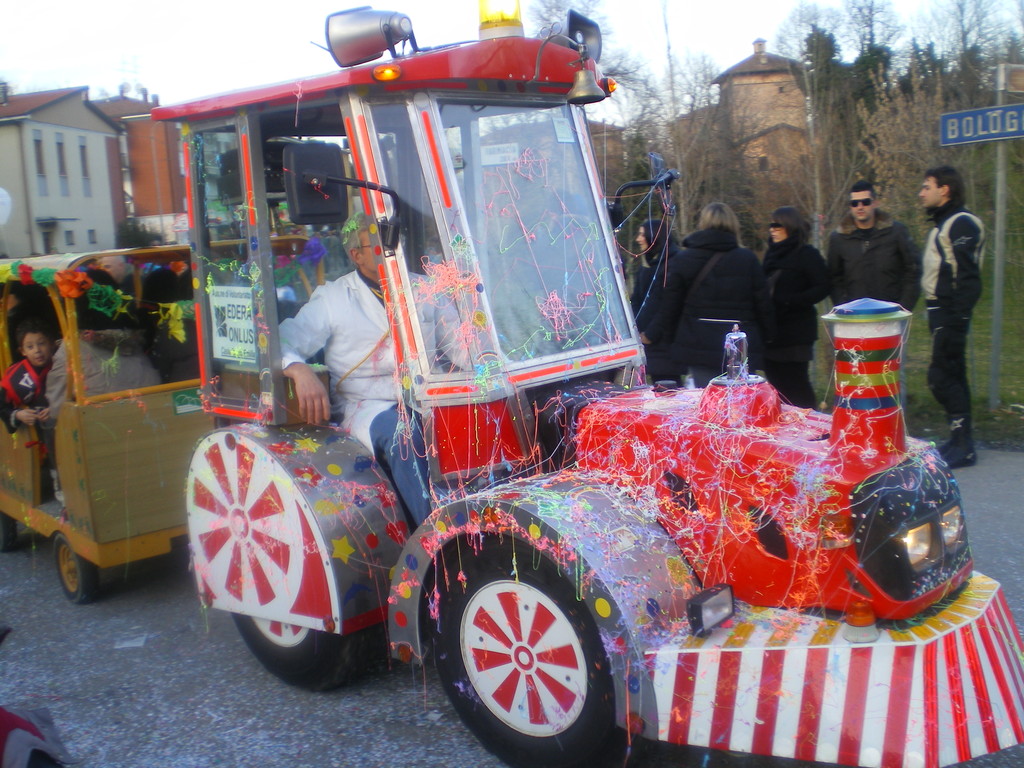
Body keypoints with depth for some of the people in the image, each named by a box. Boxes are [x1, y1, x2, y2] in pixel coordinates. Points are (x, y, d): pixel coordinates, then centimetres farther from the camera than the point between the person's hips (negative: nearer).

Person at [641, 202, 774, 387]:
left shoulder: (683, 260, 0)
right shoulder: (748, 259, 0)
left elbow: (670, 306, 2)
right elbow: (763, 304, 3)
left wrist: (652, 335, 16)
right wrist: (766, 336, 18)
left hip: (698, 349, 0)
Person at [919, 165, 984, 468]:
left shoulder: (961, 223, -12)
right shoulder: (943, 224, 19)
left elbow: (968, 278, -20)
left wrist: (956, 319, -25)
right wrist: (938, 318, 16)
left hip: (950, 314, -10)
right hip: (941, 311, 10)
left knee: (941, 376, -11)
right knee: (953, 376, 13)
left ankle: (963, 446, -7)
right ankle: (960, 441, 20)